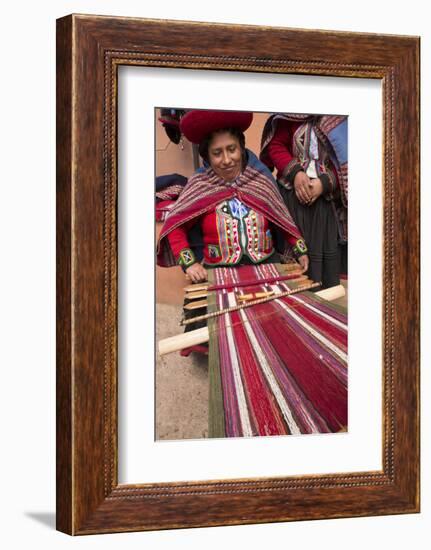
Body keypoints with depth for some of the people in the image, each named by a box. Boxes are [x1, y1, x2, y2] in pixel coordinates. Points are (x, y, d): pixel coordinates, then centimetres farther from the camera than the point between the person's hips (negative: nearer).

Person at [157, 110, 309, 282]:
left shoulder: (260, 177, 3)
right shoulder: (199, 185, -2)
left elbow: (282, 219, 12)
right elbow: (175, 225, 1)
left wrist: (300, 251, 7)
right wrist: (188, 262, -10)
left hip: (265, 264, 2)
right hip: (219, 271, -2)